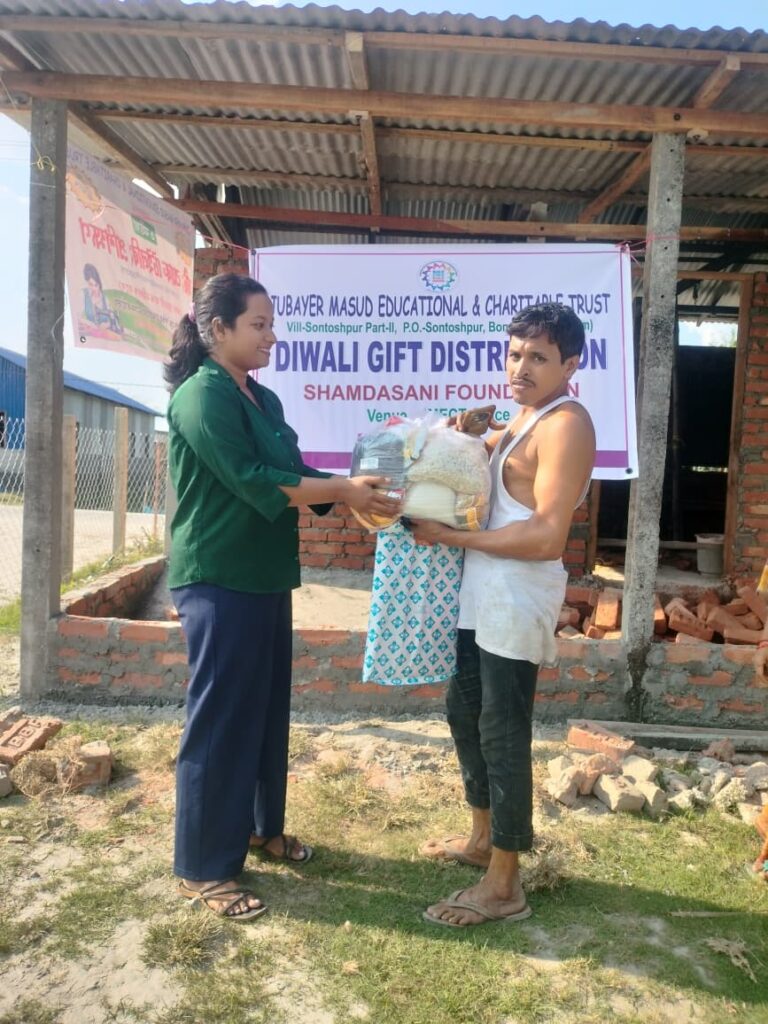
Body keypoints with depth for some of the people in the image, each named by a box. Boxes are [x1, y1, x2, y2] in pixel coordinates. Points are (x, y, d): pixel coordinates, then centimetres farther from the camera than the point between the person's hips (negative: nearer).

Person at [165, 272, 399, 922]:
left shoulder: (264, 400, 14)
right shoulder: (201, 396, -14)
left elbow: (294, 475, 13)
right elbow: (252, 481, -22)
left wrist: (353, 489, -3)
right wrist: (345, 490, -19)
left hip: (265, 578, 9)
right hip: (219, 581, -9)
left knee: (267, 711, 17)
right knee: (221, 720, -1)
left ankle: (260, 827, 35)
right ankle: (204, 868, 15)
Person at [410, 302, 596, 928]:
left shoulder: (566, 425, -17)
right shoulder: (526, 418, 13)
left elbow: (547, 536, -25)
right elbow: (491, 462, 27)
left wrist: (451, 536, -21)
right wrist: (467, 436, 6)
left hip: (518, 601, -10)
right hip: (483, 595, 10)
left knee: (503, 734, -1)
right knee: (465, 711, 19)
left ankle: (504, 886, 16)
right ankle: (482, 839, 38)